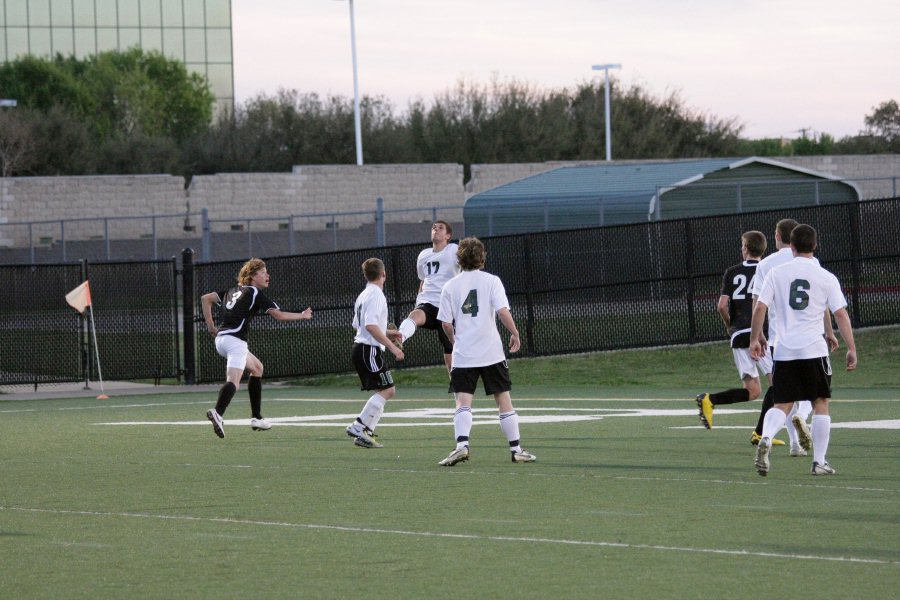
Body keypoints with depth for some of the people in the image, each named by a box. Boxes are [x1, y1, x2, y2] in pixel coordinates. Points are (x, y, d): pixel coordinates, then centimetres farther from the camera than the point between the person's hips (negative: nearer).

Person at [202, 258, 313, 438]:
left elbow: (205, 298, 21)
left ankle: (256, 418, 23)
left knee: (257, 368, 25)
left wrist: (211, 326, 19)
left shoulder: (233, 291, 20)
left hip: (221, 338, 9)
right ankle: (217, 412, -48)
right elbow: (278, 315, -6)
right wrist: (302, 316, 8)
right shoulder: (255, 293, -2)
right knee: (233, 381, -22)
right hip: (235, 340, -9)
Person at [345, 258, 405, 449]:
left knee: (385, 391, 10)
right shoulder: (376, 295, -12)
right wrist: (392, 346, -22)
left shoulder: (363, 295, 18)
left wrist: (388, 333, 28)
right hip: (370, 349, -10)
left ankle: (364, 433, 4)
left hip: (360, 346, 10)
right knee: (387, 390, -12)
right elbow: (371, 325, -23)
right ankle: (358, 427, -16)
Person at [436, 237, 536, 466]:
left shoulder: (450, 286, 4)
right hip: (491, 352, -1)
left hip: (463, 355, 1)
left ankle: (461, 445, -25)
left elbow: (446, 323, 3)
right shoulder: (491, 281, -2)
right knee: (504, 399, 8)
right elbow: (503, 311, -12)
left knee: (463, 402, -4)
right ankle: (515, 449, 11)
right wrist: (515, 334, 2)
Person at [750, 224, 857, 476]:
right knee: (820, 404, 10)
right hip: (814, 349, -2)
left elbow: (760, 307, 0)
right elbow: (840, 314, -2)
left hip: (784, 351, 2)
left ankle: (766, 438, -22)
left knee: (782, 405, 8)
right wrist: (851, 349, 3)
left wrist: (756, 338, 12)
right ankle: (820, 462, 6)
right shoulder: (826, 277, 0)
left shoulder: (777, 273, 4)